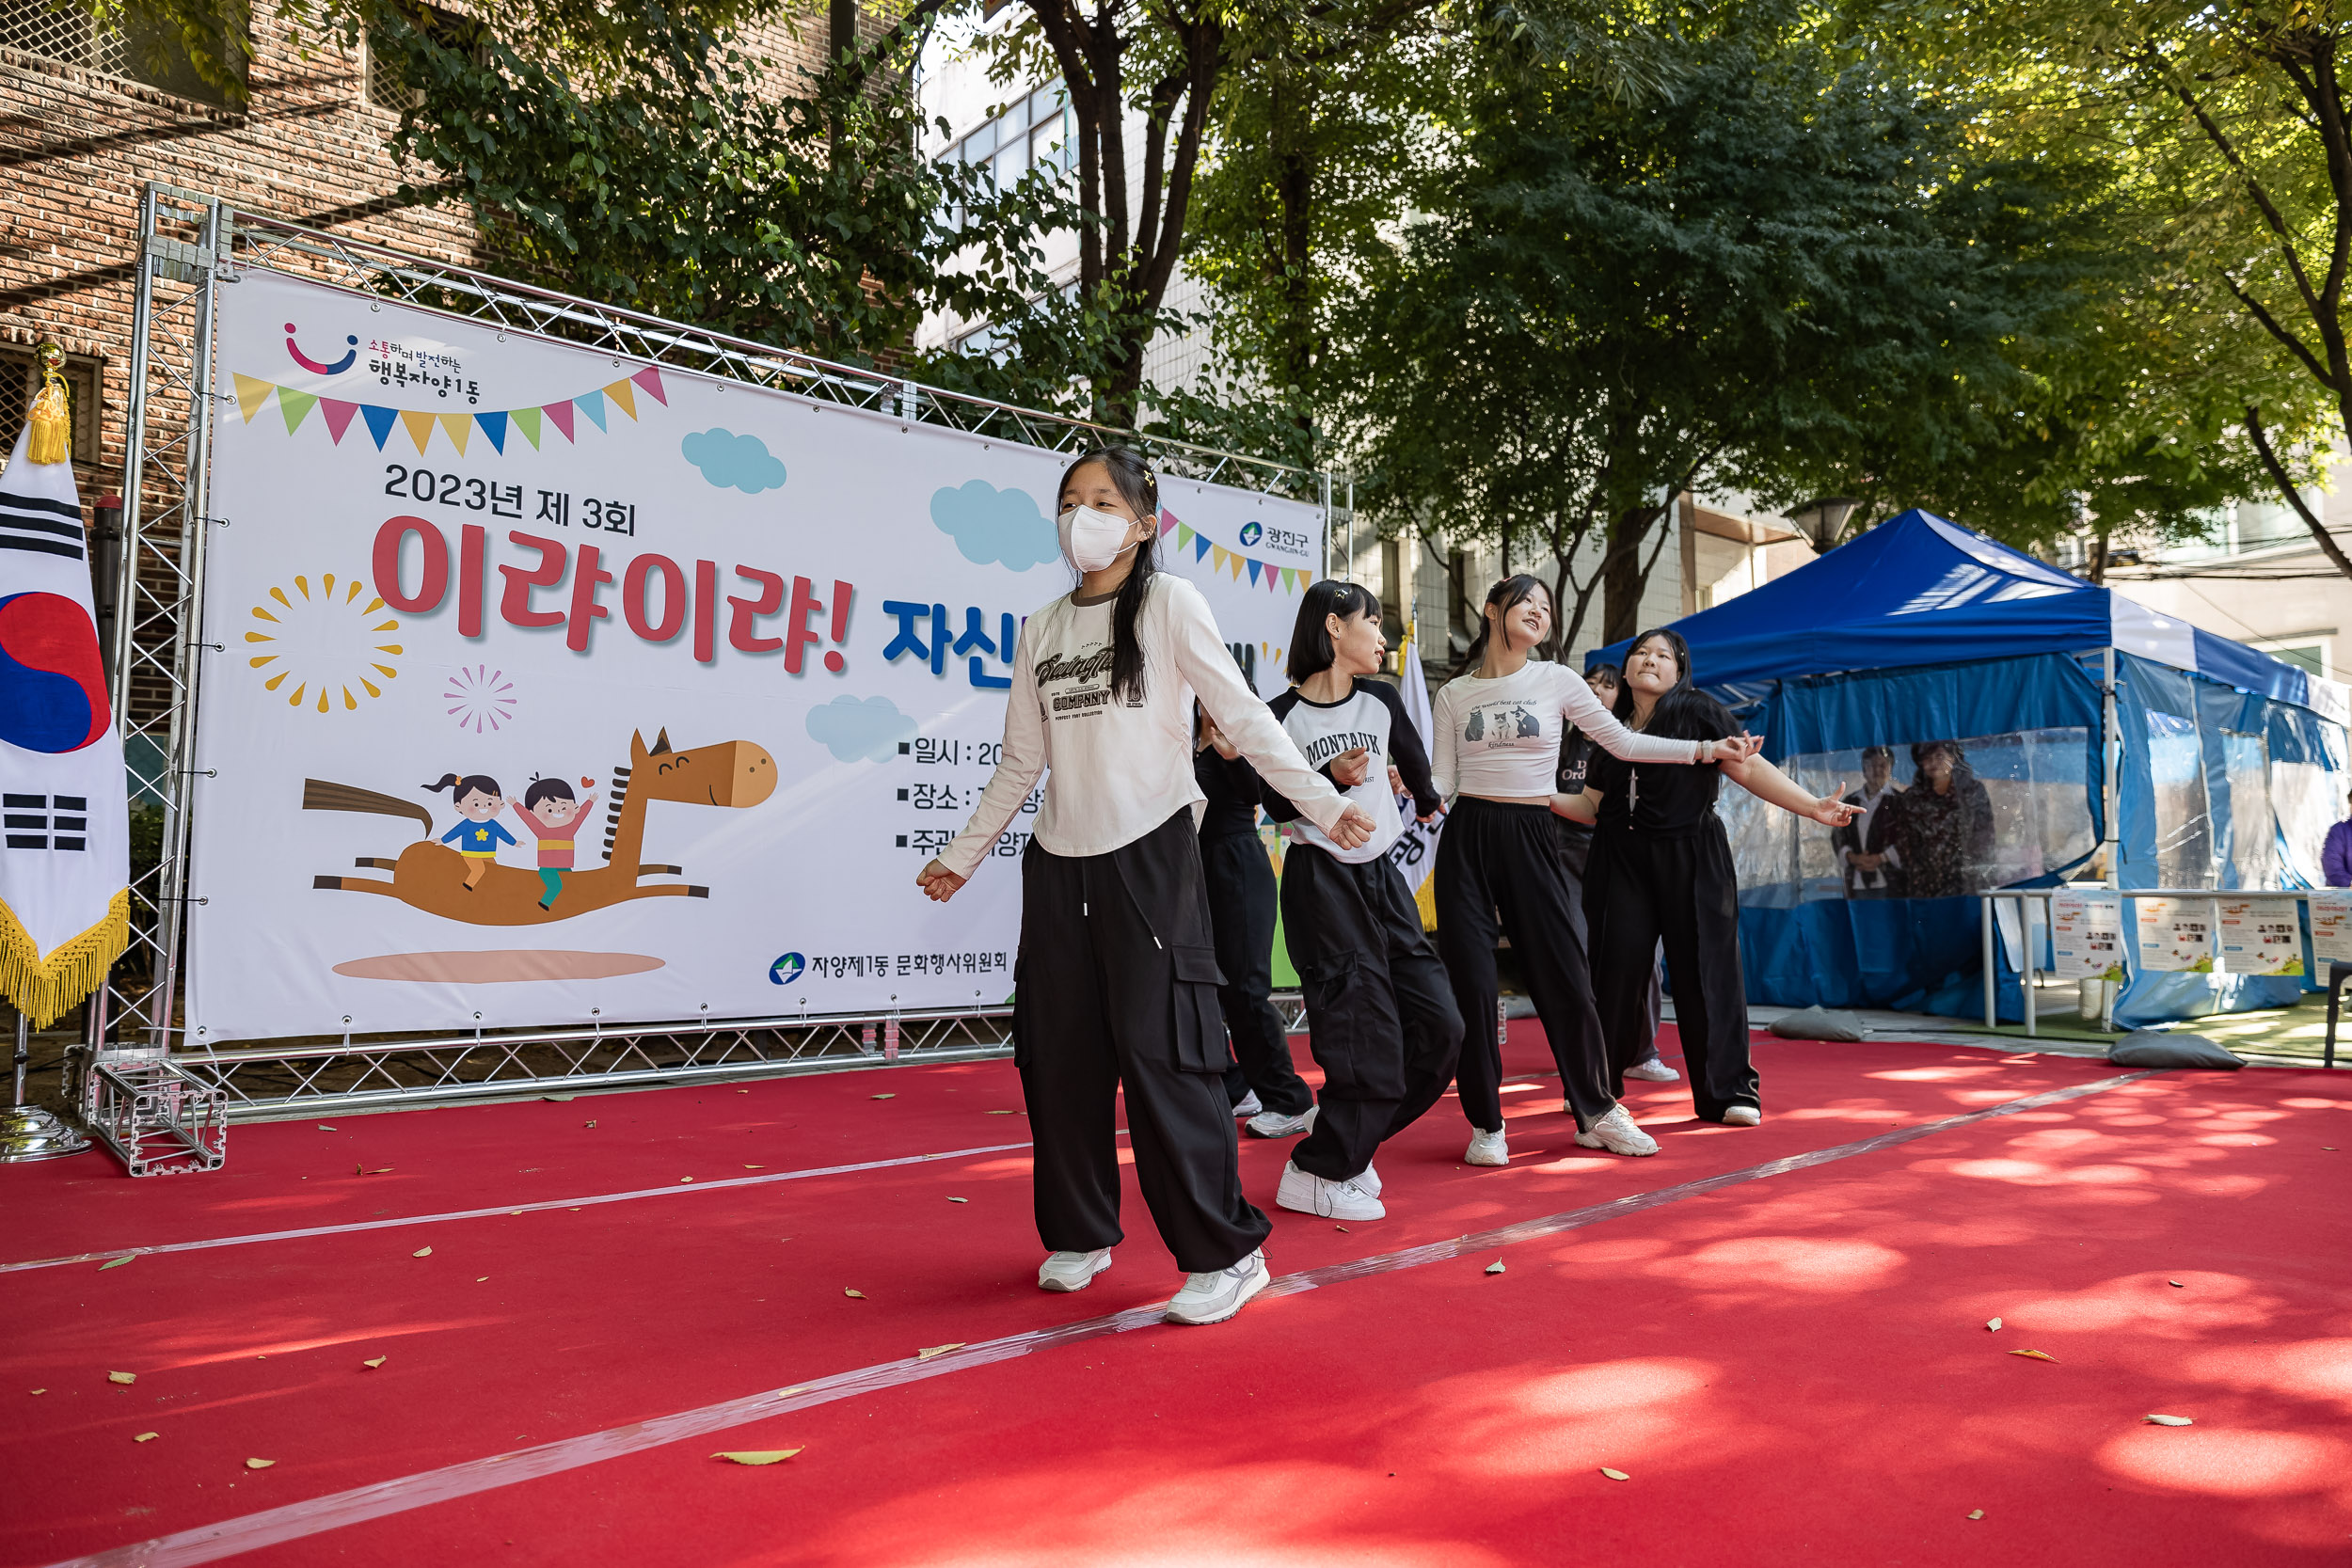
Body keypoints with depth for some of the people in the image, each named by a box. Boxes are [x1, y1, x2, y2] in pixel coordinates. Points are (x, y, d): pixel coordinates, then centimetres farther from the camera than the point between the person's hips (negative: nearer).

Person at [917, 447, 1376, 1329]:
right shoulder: (1041, 630, 14)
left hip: (1149, 855, -5)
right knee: (1060, 1057, 6)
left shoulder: (1168, 602, 0)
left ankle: (1224, 1254, 0)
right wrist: (962, 855, 19)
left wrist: (1323, 804, -14)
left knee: (1161, 1051, -10)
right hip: (1058, 862, 5)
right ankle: (1080, 1234, 23)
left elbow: (1242, 715, -4)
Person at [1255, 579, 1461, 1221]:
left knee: (1438, 1027, 2)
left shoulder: (1381, 700, 8)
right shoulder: (1284, 715, -7)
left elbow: (1413, 758, 26)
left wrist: (1426, 800, 41)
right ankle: (1314, 1174, 3)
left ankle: (1349, 1145, 17)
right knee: (1367, 1035, -11)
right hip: (1320, 880, -6)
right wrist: (1332, 778, -20)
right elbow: (1277, 805, -7)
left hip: (1380, 877, 7)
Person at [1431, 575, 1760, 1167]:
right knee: (1472, 982, -3)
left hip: (1532, 836, 0)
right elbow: (1441, 783, 5)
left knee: (1565, 978, -1)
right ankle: (1486, 1124, 10)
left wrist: (1705, 749, 2)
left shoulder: (1557, 681, 5)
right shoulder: (1454, 695, 7)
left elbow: (1624, 742, 8)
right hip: (1466, 837, 0)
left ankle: (1596, 1112, 17)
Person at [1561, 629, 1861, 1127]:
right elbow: (1590, 806, 18)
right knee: (1615, 969, 0)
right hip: (1621, 860, 3)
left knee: (1704, 971, -4)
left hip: (1690, 860, -3)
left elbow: (1750, 768, -5)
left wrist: (1814, 807, -14)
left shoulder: (1698, 711, 1)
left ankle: (1727, 1093, 5)